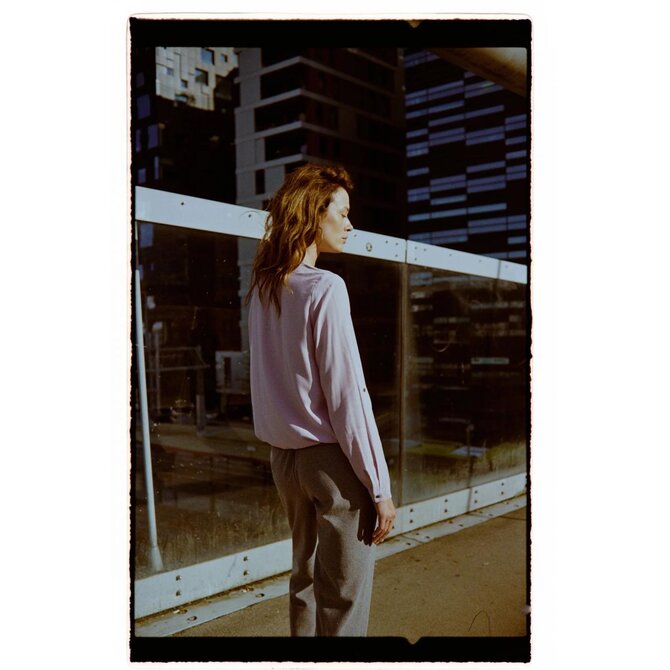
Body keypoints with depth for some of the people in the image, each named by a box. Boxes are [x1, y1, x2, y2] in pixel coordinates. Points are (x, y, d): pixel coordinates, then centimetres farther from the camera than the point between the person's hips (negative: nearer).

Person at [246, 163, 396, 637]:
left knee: (306, 580, 19)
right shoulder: (325, 287, -15)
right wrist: (380, 486, -12)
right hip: (332, 456, -7)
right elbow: (346, 396, -18)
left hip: (283, 454, 7)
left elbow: (274, 384, 6)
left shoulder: (262, 288, 7)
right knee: (344, 600, 4)